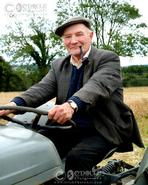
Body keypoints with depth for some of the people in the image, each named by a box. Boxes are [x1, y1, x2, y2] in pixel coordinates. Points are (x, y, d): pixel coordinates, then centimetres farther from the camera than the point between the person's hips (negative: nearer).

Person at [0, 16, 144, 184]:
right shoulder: (58, 65, 11)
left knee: (76, 158, -28)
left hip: (104, 130, -4)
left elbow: (97, 86, -25)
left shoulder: (108, 59, -6)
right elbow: (43, 88, -4)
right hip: (71, 129, 5)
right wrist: (15, 104, -24)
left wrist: (72, 105, -45)